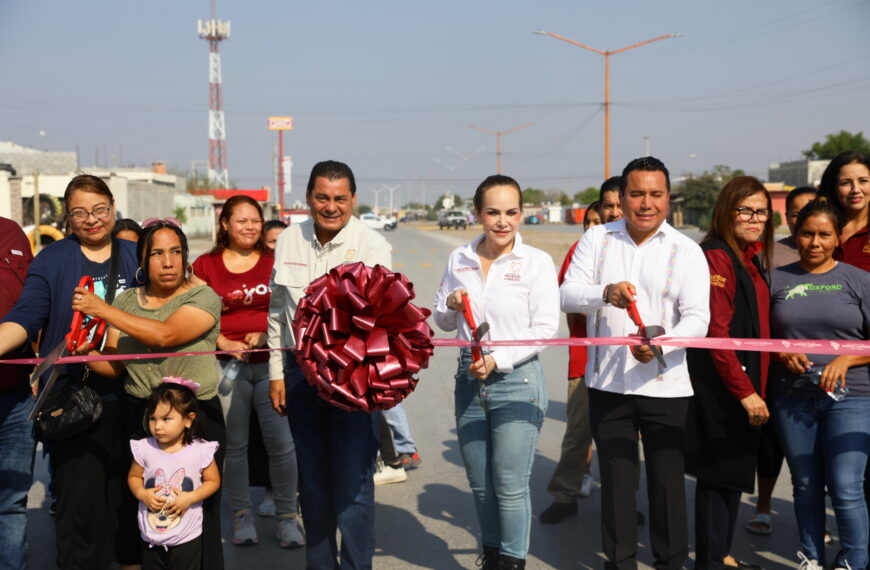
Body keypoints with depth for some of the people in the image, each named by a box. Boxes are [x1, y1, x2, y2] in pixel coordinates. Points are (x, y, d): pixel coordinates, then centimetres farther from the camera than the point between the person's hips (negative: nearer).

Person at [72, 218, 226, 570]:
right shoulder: (126, 300, 9)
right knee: (136, 511, 5)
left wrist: (103, 310, -18)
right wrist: (84, 354, -15)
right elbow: (114, 364, 6)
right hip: (138, 416, 4)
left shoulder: (203, 297, -6)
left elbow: (165, 334, -23)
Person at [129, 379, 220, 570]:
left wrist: (190, 497, -18)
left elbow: (213, 481, -3)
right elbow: (134, 476, 7)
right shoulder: (144, 448, -7)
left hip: (186, 537, -2)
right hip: (151, 535, 2)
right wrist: (141, 494, -13)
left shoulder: (200, 450, -13)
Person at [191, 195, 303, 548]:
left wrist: (265, 334, -11)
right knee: (234, 445, 7)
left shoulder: (275, 262, 7)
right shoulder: (205, 265, 6)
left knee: (281, 442, -3)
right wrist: (224, 343, -12)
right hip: (227, 364, 0)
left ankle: (287, 517, 11)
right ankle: (242, 516, 22)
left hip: (272, 362, 0)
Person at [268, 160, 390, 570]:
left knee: (353, 481, -3)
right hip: (300, 371, 4)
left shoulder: (372, 245, -8)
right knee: (312, 478, 16)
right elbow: (277, 310, 10)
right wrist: (277, 372, 9)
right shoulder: (288, 241, 4)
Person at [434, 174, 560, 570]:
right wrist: (450, 305, -8)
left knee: (510, 486, 0)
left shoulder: (536, 262, -6)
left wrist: (498, 359, -19)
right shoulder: (459, 260, 6)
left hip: (517, 380, -4)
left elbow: (545, 328, -10)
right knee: (479, 484, 14)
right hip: (469, 379, 5)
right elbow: (443, 322, 15)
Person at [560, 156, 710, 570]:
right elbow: (569, 295, -5)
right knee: (615, 479, 12)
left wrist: (661, 343, -31)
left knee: (667, 480, 6)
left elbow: (697, 318, -11)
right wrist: (606, 293, -27)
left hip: (665, 387, -1)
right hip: (607, 384, 2)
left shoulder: (686, 252, -2)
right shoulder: (596, 239, 3)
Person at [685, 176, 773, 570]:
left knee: (733, 472, 16)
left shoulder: (753, 259, 13)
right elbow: (716, 332, -21)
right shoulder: (716, 257, -15)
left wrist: (756, 386, 11)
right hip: (721, 388, -9)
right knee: (720, 474, 0)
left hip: (745, 386, 9)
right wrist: (745, 391, -20)